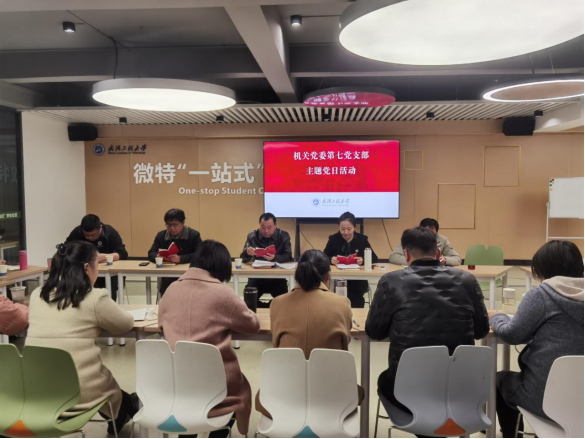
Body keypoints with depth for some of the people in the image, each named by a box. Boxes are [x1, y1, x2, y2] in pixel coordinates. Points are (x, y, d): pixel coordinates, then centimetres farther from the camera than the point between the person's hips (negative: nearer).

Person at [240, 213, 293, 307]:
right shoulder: (252, 236, 0)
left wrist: (274, 258, -33)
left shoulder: (284, 236, -2)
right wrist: (247, 253, -29)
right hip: (257, 277, 1)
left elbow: (288, 257, -11)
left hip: (277, 278, 0)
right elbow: (243, 259, -3)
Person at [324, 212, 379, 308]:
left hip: (358, 280, 0)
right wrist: (331, 259, -23)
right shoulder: (333, 239, 4)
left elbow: (374, 259, -1)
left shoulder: (362, 239, 3)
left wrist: (363, 260, -22)